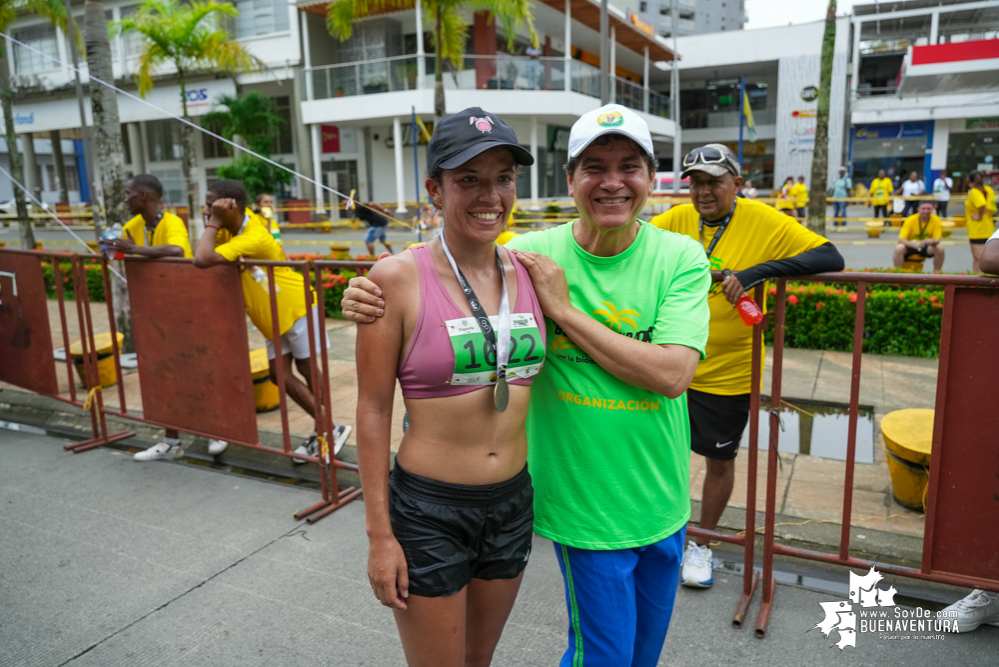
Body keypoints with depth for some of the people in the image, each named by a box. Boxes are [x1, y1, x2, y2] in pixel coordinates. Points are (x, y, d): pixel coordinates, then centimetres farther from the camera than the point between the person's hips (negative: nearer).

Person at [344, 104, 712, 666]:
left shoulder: (681, 258, -9)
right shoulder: (530, 254, -12)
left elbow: (671, 374, -21)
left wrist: (563, 308, -23)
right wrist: (371, 302, -24)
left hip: (662, 498, 3)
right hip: (585, 503, -2)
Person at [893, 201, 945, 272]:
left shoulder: (936, 220, -9)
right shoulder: (910, 220, -17)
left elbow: (937, 239, -12)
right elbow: (901, 239, -25)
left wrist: (932, 241, -38)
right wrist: (913, 244, -44)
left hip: (924, 248, 3)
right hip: (909, 246, -3)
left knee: (940, 248, -26)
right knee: (899, 248, -35)